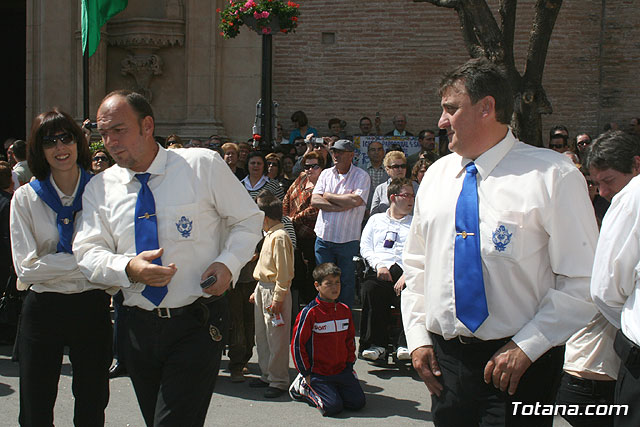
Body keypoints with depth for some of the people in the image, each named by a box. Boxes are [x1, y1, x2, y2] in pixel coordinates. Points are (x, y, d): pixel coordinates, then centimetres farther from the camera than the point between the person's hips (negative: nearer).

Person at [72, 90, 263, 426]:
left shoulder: (203, 165, -4)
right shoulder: (100, 188, 5)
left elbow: (248, 219, 5)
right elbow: (88, 253, 1)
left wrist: (228, 263, -13)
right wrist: (129, 268, -20)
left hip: (197, 326, -4)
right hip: (139, 327, 4)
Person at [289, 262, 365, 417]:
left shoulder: (345, 310, 6)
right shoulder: (309, 313, -13)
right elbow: (297, 345, -9)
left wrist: (350, 364, 10)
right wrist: (306, 374, -7)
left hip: (342, 369, 5)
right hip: (318, 372, -5)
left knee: (358, 402, -5)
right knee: (333, 407, -16)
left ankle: (332, 390, 19)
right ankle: (303, 387, 9)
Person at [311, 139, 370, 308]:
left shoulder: (361, 176, -3)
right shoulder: (326, 174, 10)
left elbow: (356, 200, -19)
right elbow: (314, 201, -2)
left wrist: (329, 196, -7)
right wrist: (341, 206, -14)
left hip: (348, 239, -3)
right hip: (324, 237, 4)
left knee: (347, 282, 5)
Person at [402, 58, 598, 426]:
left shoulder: (553, 175, -8)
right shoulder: (437, 176, 9)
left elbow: (582, 282, -11)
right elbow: (417, 265, 15)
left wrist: (525, 347, -15)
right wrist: (417, 336, 5)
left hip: (520, 366, -4)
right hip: (444, 357, 5)